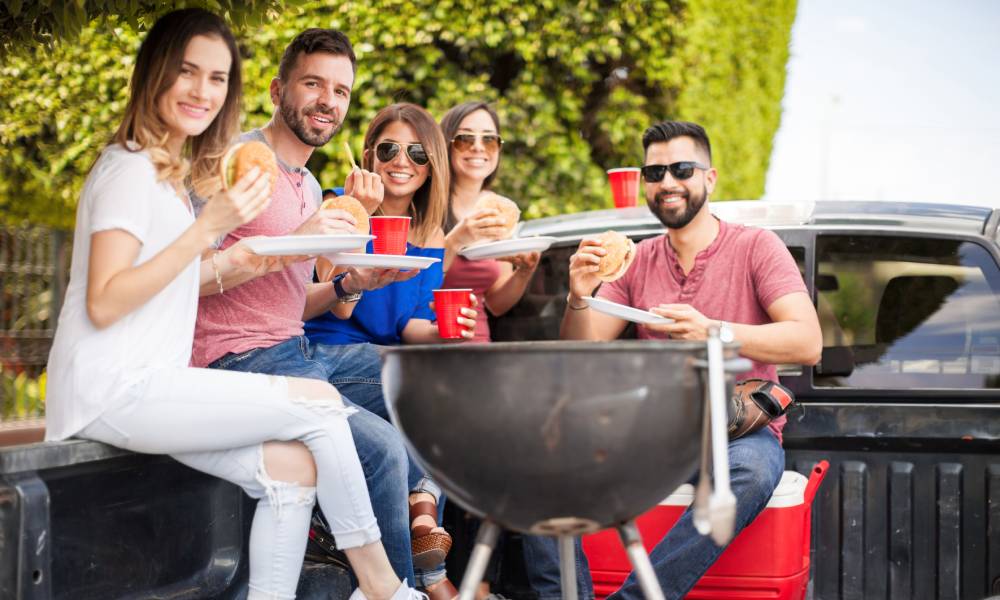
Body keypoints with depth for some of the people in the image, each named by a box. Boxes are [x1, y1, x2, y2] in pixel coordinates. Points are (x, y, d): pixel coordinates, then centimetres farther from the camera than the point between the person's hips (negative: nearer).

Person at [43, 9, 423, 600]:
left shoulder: (170, 173, 19)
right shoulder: (130, 169, -10)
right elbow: (103, 303, -19)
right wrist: (208, 227, -23)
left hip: (146, 386, 9)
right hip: (115, 391, -9)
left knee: (292, 466, -8)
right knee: (321, 402, -12)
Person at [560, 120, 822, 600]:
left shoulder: (755, 247, -1)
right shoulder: (637, 260, 11)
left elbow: (808, 343, -13)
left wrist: (712, 332, -25)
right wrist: (579, 299, -15)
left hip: (741, 432, -3)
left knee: (751, 469, -38)